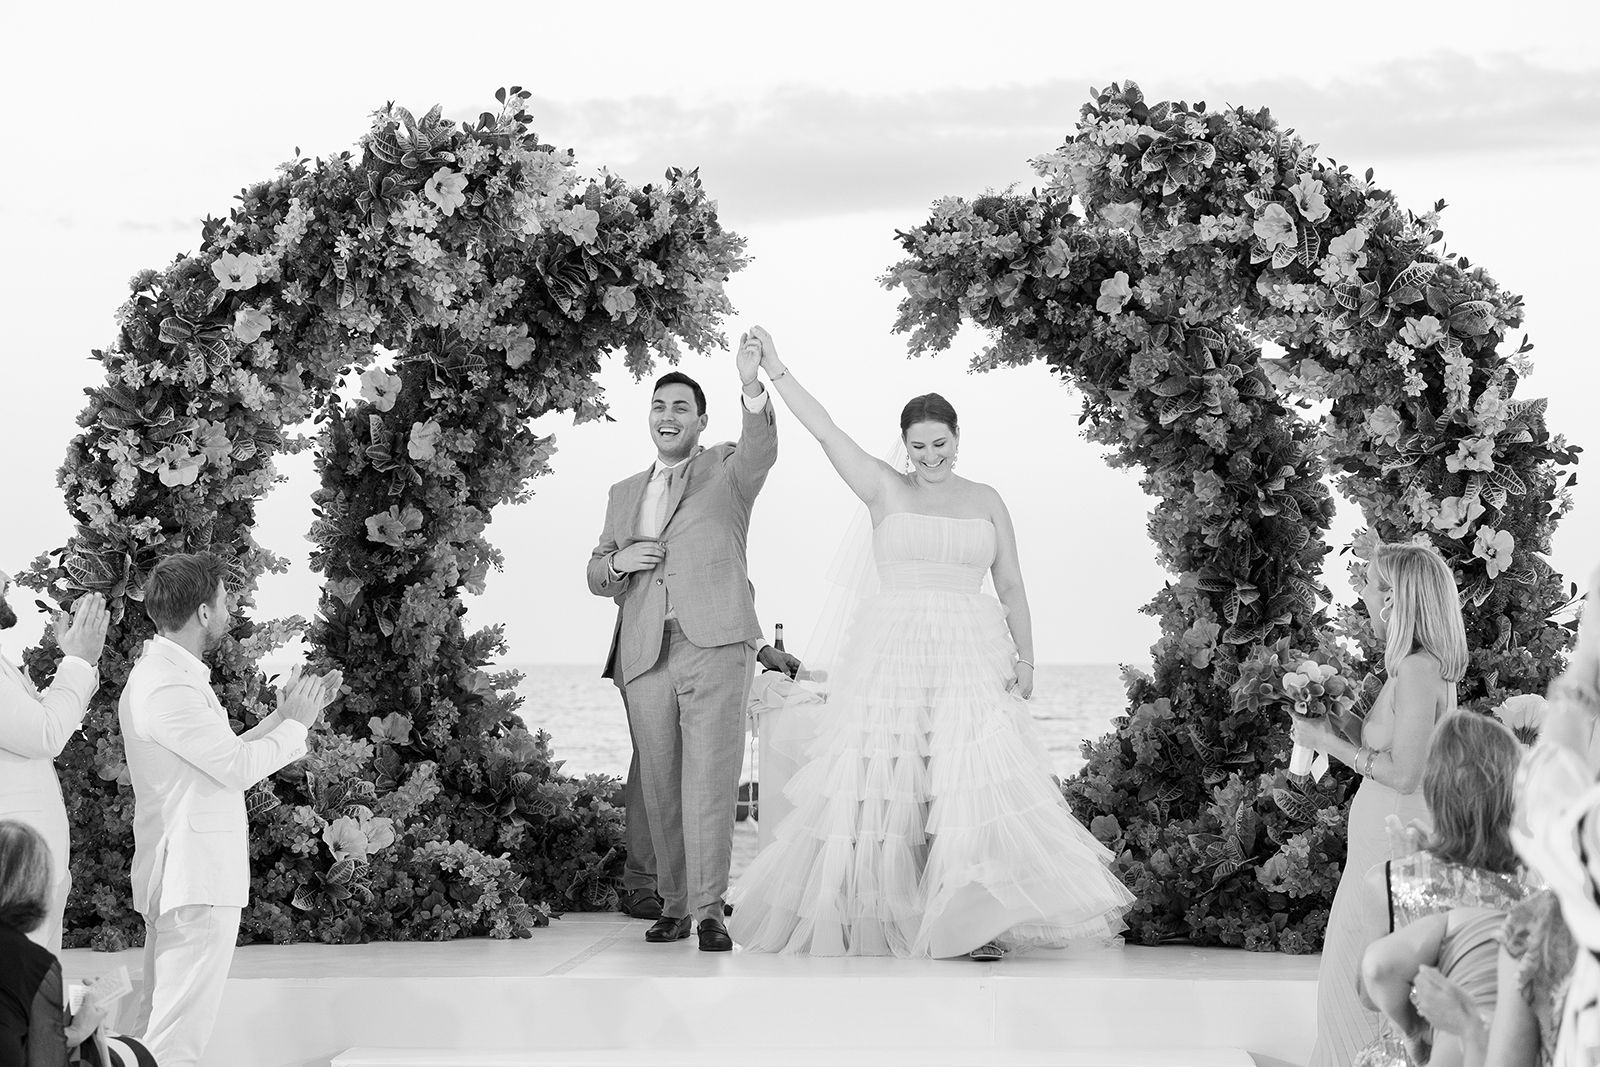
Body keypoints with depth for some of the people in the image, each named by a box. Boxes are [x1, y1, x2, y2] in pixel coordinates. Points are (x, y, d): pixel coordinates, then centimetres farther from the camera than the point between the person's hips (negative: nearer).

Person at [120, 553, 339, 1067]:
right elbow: (239, 768, -19)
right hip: (196, 876, -11)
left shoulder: (164, 673, 16)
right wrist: (295, 722, -4)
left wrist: (283, 717, 13)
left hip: (179, 874, 11)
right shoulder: (168, 688, -19)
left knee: (158, 1023, 14)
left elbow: (222, 757, 18)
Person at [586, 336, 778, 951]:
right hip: (645, 653, 4)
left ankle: (709, 911, -14)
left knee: (709, 781, -12)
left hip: (714, 645, -4)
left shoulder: (727, 471, 11)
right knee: (660, 787, 4)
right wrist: (618, 561, 1)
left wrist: (753, 388, -33)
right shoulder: (624, 494, 23)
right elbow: (596, 578, 26)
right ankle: (673, 905, 11)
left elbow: (761, 451, -13)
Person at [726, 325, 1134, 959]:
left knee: (973, 781, -11)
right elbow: (824, 431, 0)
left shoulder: (986, 501, 11)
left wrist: (1025, 658, 0)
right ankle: (877, 919, 4)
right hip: (894, 655, -1)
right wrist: (774, 370, -5)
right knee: (882, 781, -4)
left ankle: (975, 921, -10)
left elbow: (1012, 587, 11)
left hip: (971, 657, 1)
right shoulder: (885, 490, 7)